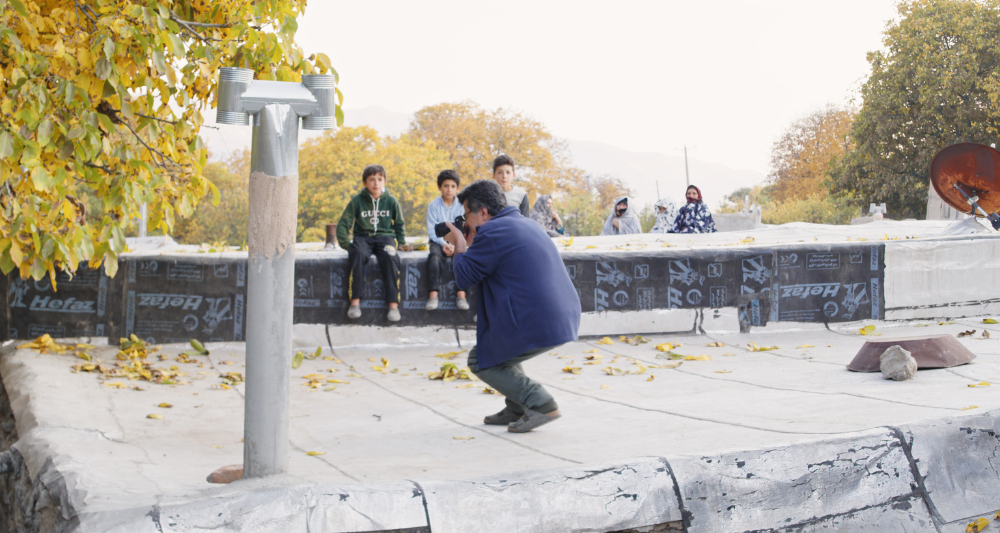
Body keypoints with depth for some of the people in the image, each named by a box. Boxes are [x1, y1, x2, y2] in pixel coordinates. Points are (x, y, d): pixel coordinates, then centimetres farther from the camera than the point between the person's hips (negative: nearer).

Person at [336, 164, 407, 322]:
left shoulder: (391, 201, 7)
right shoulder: (357, 201, 3)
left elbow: (399, 224, 20)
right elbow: (343, 224, 7)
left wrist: (401, 243, 9)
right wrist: (346, 244, -3)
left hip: (385, 236, 0)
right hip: (363, 237, 0)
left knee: (390, 258, -34)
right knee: (358, 254, -36)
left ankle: (393, 304, -32)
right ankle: (355, 301, -34)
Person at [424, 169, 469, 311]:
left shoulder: (461, 205, 3)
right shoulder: (434, 205, 1)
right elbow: (431, 230, -3)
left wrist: (454, 245, -18)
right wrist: (443, 244, -18)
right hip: (438, 241, -1)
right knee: (435, 256, -32)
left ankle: (461, 295, -33)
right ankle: (433, 295, -36)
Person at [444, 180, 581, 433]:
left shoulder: (492, 232, -10)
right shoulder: (527, 224, 20)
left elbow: (463, 278, -4)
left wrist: (459, 243, 11)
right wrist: (471, 243, 24)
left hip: (537, 326, -9)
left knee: (480, 361, 11)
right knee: (498, 342, 31)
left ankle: (542, 404, -3)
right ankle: (516, 408, 25)